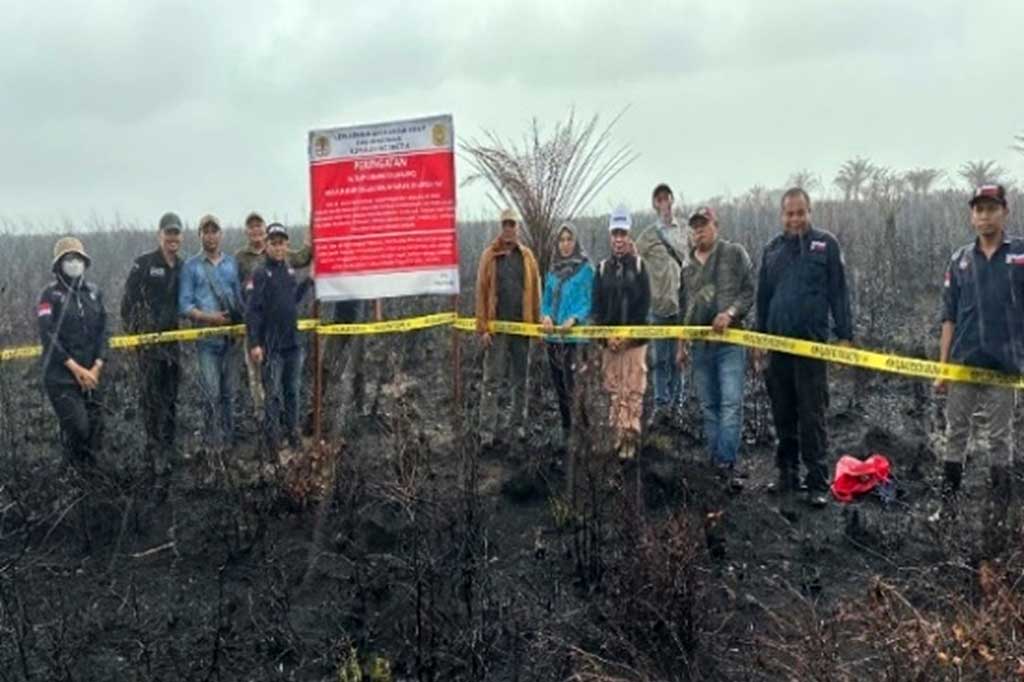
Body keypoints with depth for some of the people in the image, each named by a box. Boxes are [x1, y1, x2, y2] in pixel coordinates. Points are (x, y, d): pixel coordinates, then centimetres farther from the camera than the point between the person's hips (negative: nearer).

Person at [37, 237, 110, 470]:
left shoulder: (94, 292, 9)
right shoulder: (50, 294, -5)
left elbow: (103, 331, 8)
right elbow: (48, 336, -11)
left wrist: (97, 367, -4)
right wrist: (76, 368, -14)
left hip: (91, 374, 5)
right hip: (60, 375, -5)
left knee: (95, 426, 3)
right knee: (77, 427, -13)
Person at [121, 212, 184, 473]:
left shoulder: (183, 267, 11)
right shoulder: (144, 264, -4)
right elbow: (129, 299, -3)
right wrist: (129, 331, -6)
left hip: (173, 337, 5)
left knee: (171, 395, 11)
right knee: (152, 395, -5)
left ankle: (168, 447, 22)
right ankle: (156, 451, -2)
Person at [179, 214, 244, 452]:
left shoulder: (232, 263, 12)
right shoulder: (191, 266, 3)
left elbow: (240, 297, 12)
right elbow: (184, 305, -2)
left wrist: (241, 320, -6)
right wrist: (209, 317, -15)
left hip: (231, 335, 3)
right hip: (207, 336, -3)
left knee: (228, 392, 10)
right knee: (212, 393, -9)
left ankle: (228, 439, 18)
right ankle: (212, 441, -1)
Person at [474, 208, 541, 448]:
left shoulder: (527, 256, 7)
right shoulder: (489, 255, 0)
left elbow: (535, 291, 7)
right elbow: (481, 292, -2)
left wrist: (536, 322, 1)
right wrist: (483, 327, -8)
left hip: (522, 326, 3)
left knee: (521, 380, 10)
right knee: (492, 380, -1)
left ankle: (518, 423, 21)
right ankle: (488, 428, 1)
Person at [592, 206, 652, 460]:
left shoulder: (639, 265, 2)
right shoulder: (602, 268, 9)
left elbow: (644, 305, -3)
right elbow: (597, 305, 7)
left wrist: (628, 335, -10)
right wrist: (607, 335, -6)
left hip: (634, 339, -3)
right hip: (609, 340, 3)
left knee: (633, 391, -3)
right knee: (614, 390, 6)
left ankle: (630, 437, 0)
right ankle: (619, 435, 13)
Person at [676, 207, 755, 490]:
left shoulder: (735, 253, 1)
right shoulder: (688, 264, 16)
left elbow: (750, 290, -5)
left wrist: (731, 312, -20)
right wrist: (681, 344, 21)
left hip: (730, 341, -5)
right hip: (700, 344, 5)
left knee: (731, 403, -12)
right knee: (709, 407, 10)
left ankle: (727, 464, -11)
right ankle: (716, 462, 18)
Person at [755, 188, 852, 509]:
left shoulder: (825, 244, 2)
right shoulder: (772, 249, 13)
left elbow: (839, 292, 1)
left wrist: (844, 335, -3)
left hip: (812, 342, -4)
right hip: (777, 344, 4)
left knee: (812, 415, -5)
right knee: (783, 413, 10)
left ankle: (818, 482, 0)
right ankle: (787, 473, 21)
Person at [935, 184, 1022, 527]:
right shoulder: (960, 259, 7)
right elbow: (949, 318, 8)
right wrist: (942, 366, 4)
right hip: (963, 363, 2)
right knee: (956, 433, 9)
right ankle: (948, 500, 16)